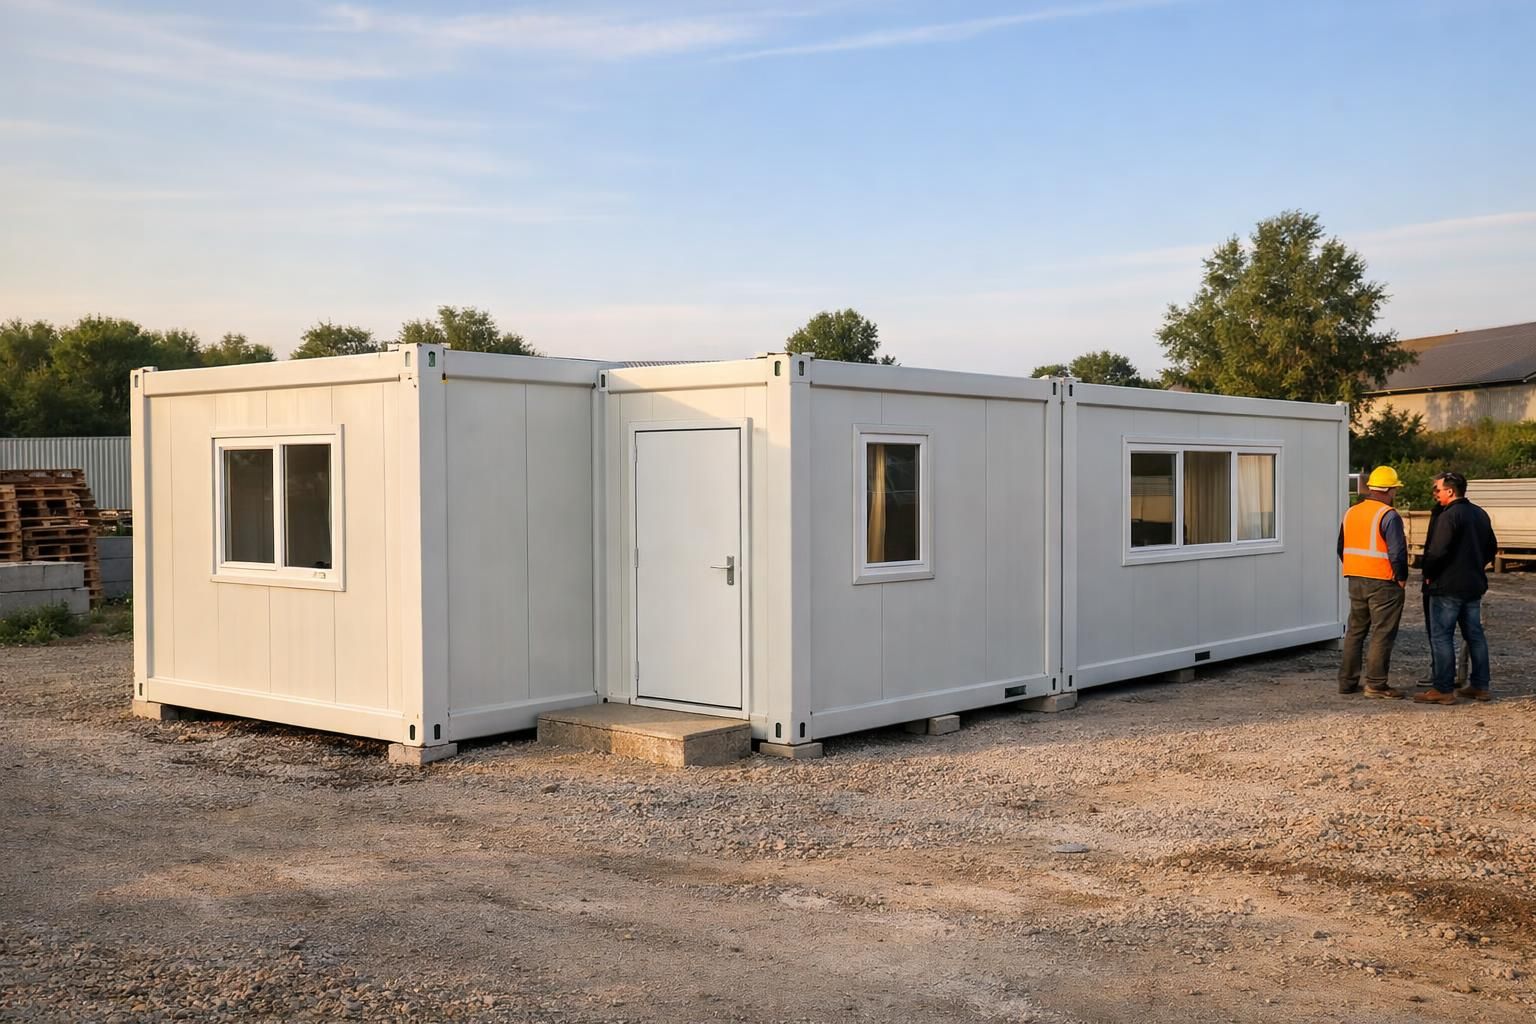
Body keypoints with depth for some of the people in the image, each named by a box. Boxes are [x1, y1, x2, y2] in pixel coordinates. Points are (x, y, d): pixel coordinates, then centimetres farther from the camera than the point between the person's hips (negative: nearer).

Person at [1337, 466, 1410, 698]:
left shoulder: (1351, 513, 10)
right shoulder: (1389, 516, -14)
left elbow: (1342, 549, 16)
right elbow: (1397, 552, -20)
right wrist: (1402, 577, -7)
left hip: (1355, 581, 7)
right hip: (1383, 583, -7)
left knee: (1355, 631, 14)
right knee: (1382, 634, 0)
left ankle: (1347, 681, 16)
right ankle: (1376, 684, 0)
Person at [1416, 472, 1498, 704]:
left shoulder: (1449, 516, -17)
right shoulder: (1480, 514, 11)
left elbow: (1437, 552, -23)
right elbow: (1491, 547, 20)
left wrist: (1429, 574, -8)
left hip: (1447, 587, -9)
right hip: (1475, 585, 9)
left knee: (1441, 636, -4)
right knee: (1475, 634, 14)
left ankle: (1443, 689, -5)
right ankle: (1480, 685, 18)